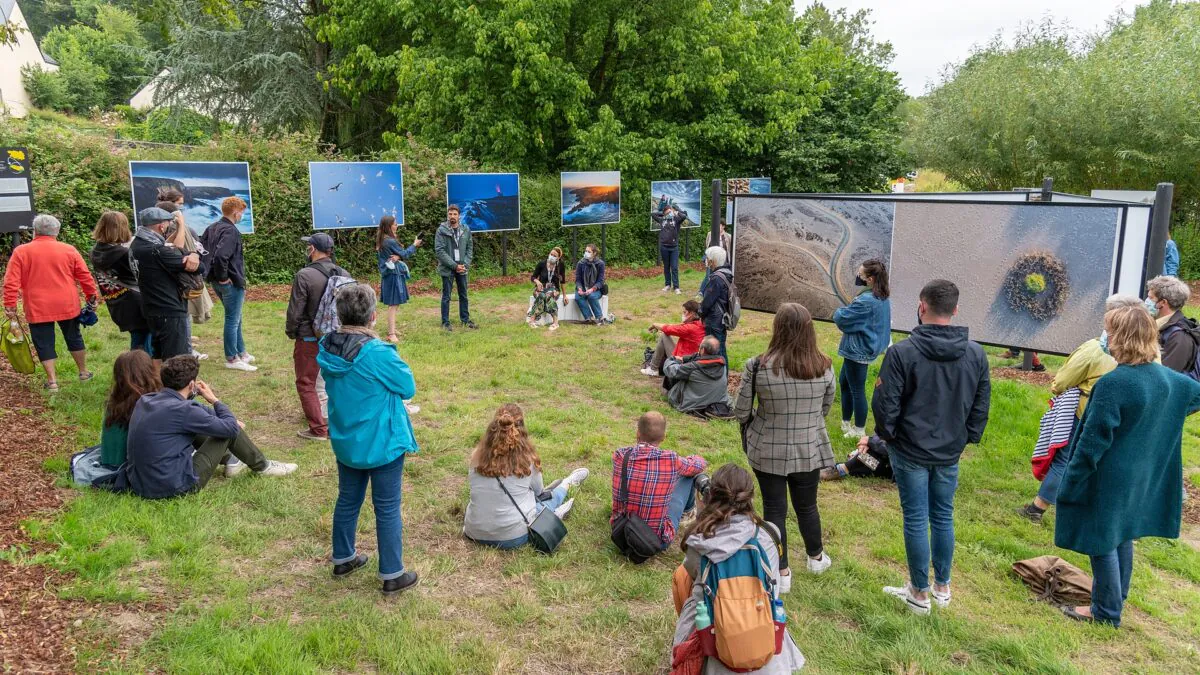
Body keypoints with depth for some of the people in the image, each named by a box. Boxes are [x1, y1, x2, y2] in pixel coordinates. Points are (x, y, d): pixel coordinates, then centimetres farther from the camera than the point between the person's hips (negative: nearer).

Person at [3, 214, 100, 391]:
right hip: (67, 306, 2)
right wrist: (93, 296, 12)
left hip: (38, 309, -2)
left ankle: (52, 381, 6)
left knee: (44, 343, 7)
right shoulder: (69, 250, 0)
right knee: (74, 338, 18)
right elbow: (85, 276, 3)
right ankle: (84, 372, 26)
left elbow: (11, 282, -6)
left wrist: (10, 305, -1)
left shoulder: (21, 252, -3)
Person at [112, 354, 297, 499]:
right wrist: (214, 399, 2)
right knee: (228, 430, 1)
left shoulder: (145, 401, 3)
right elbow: (231, 428, -12)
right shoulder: (182, 410, -22)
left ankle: (230, 461, 36)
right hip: (174, 487, -8)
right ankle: (262, 466, 21)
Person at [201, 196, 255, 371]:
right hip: (232, 282, -9)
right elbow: (220, 256, -32)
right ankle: (232, 359, 10)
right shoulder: (231, 231, -19)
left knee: (235, 318, 21)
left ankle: (242, 353, 31)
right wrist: (223, 277, -18)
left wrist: (215, 274, 10)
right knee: (232, 320, 2)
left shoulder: (212, 228, 9)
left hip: (217, 282, 9)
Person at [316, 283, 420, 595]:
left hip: (345, 441, 6)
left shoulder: (327, 348, -6)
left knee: (348, 500, 22)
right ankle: (393, 575, 17)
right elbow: (408, 387, -14)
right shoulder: (378, 353, -27)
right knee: (387, 508, 6)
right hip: (382, 444, -6)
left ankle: (343, 558, 39)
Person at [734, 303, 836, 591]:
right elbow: (825, 408, 3)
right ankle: (816, 557, 44)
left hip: (767, 451, -2)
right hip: (809, 451, 2)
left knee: (774, 509, 12)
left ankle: (781, 572, 23)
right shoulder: (824, 367, -12)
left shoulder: (758, 367, -19)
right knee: (807, 506, 22)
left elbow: (741, 411, -10)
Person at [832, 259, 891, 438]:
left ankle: (859, 431, 17)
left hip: (858, 351, -10)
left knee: (857, 390, 3)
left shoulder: (866, 301, -27)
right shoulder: (882, 298, 5)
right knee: (844, 381, 22)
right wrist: (846, 310, -3)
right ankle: (846, 423, 34)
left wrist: (838, 311, 0)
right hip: (864, 348, 10)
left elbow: (841, 318, -20)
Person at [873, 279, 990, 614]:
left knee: (916, 520, 7)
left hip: (910, 452, -4)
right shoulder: (976, 354, -4)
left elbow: (885, 404, -14)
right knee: (944, 518, 18)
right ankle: (942, 586, 32)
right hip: (950, 452, 4)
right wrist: (967, 438, 17)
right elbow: (981, 405, 5)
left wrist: (887, 435, 3)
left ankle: (919, 592, 20)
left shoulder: (902, 352, -18)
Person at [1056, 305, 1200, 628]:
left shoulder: (1113, 383, -26)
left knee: (1102, 543, 6)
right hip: (1140, 478, 8)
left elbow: (1093, 441, -23)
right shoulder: (1165, 377, -2)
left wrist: (1070, 485, -15)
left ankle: (1106, 611, 18)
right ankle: (1114, 600, 36)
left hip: (1108, 480, -8)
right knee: (1122, 538, 21)